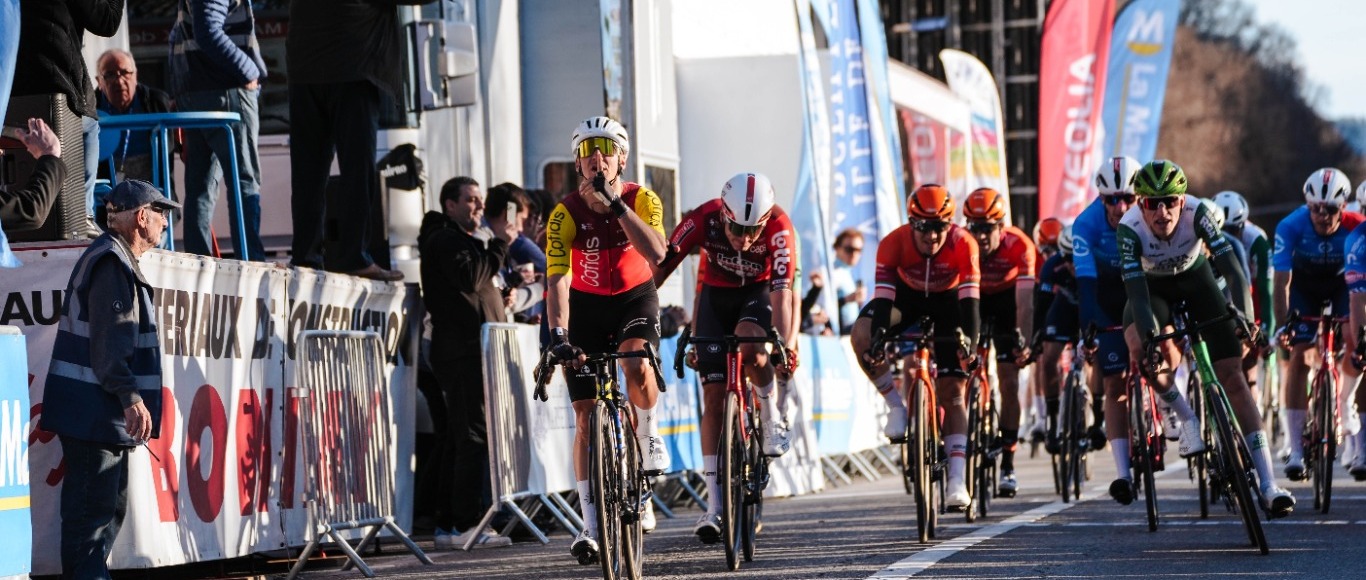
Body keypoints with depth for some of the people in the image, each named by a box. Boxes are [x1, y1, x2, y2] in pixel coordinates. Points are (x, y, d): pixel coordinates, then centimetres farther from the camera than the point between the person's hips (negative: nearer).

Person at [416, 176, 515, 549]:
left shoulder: (464, 240, 28)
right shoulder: (444, 240, -5)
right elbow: (470, 278, -20)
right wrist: (499, 245, -12)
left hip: (473, 350, 11)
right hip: (463, 353, -11)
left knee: (460, 438, 9)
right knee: (475, 435, -15)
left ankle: (448, 525, 11)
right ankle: (466, 523, -18)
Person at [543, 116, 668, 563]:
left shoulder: (642, 200, -18)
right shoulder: (565, 214, -19)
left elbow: (656, 253, -35)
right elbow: (556, 278, -27)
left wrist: (614, 204, -39)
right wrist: (558, 333, -41)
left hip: (635, 297, 0)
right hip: (587, 304, 1)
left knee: (638, 366, -34)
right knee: (585, 415, -4)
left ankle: (648, 438, -4)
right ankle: (590, 524, 1)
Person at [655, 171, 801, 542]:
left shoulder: (779, 228, -31)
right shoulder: (703, 219, -29)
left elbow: (782, 291, -36)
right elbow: (660, 268, -26)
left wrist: (785, 345, -48)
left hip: (759, 292, -1)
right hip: (716, 294, 1)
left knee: (747, 344, -36)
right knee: (713, 395, -8)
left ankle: (775, 415, -7)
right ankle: (715, 503, -5)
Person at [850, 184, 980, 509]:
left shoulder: (962, 244, -32)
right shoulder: (894, 244, -30)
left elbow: (969, 297, -34)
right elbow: (883, 295, -33)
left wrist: (969, 339, -46)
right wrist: (878, 336, -47)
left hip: (948, 299, -1)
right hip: (907, 294, 1)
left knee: (953, 391, -10)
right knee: (861, 335, -29)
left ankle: (957, 482, -13)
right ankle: (896, 407, -11)